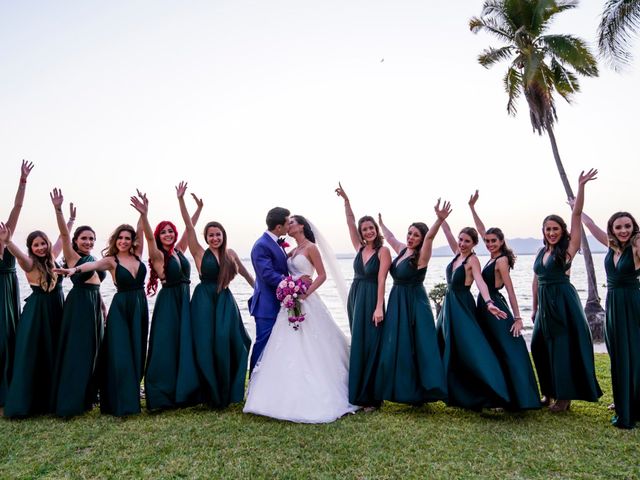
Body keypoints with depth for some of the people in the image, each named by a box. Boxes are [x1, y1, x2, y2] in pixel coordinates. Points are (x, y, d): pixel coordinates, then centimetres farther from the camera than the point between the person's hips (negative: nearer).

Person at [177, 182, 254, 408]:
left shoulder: (230, 253, 9)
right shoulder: (200, 253, -1)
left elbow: (244, 271, 24)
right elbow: (189, 227, -9)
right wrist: (181, 199, -16)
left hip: (226, 301, 3)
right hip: (205, 301, -3)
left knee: (230, 344, 0)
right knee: (207, 346, -1)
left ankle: (229, 391, 17)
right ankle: (212, 394, 14)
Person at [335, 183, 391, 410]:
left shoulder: (383, 250, -7)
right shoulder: (360, 248, 9)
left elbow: (381, 280, -14)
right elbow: (350, 223, 5)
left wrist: (379, 307, -19)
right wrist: (346, 200, -4)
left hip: (371, 300, -6)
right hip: (354, 297, 7)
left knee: (370, 346, -3)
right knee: (357, 345, 11)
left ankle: (370, 397, 4)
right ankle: (357, 392, 20)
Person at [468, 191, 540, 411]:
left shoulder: (501, 260, -13)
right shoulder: (494, 257, 8)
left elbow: (510, 290, -18)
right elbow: (482, 230, 15)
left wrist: (517, 318, -22)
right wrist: (472, 207, 15)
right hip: (486, 308, 9)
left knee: (510, 350, -10)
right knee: (492, 353, 13)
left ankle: (520, 398, -11)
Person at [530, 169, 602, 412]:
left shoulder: (568, 248, -4)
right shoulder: (542, 252, 12)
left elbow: (576, 215, -13)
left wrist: (581, 186, -20)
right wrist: (535, 308, 17)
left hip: (563, 302, -6)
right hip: (544, 304, 6)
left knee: (563, 347, -1)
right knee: (540, 346, 9)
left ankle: (564, 396, 11)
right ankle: (550, 393, 24)